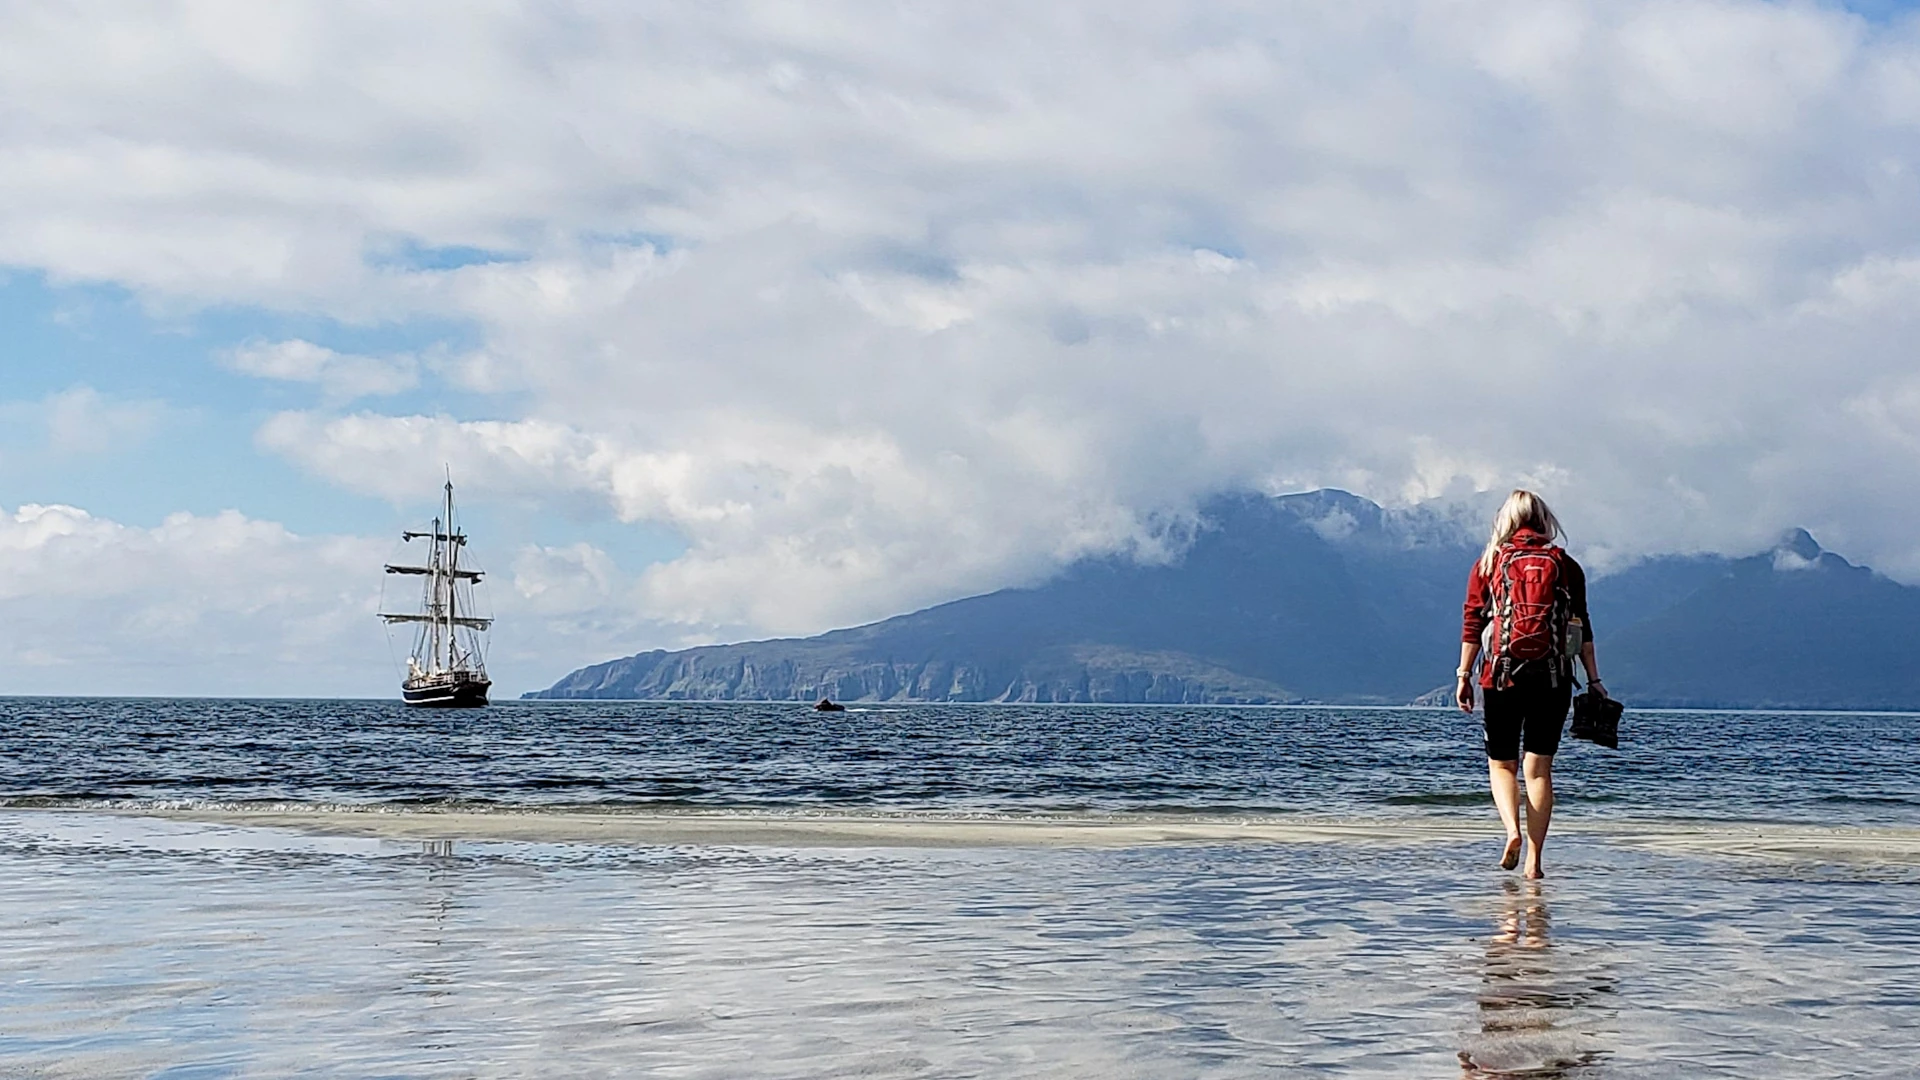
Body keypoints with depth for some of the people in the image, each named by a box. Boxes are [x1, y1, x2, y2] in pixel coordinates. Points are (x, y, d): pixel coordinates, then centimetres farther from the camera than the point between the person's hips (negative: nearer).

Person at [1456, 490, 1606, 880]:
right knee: (1539, 767, 6)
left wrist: (1463, 675, 4)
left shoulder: (1488, 565, 2)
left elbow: (1473, 624, 0)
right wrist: (1593, 679, 9)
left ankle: (1512, 830, -14)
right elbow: (1582, 627, 5)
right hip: (1553, 679, 1)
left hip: (1501, 675, -1)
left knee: (1501, 763, 12)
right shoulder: (1566, 566, 4)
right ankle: (1534, 860, 2)